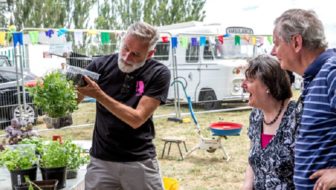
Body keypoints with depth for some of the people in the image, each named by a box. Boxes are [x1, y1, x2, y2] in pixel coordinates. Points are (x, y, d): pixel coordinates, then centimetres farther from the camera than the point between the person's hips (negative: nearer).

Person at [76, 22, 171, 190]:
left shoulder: (159, 74, -10)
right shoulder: (101, 65, -6)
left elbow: (137, 119, -18)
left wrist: (99, 95, -25)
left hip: (140, 162, -1)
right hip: (101, 160, 1)